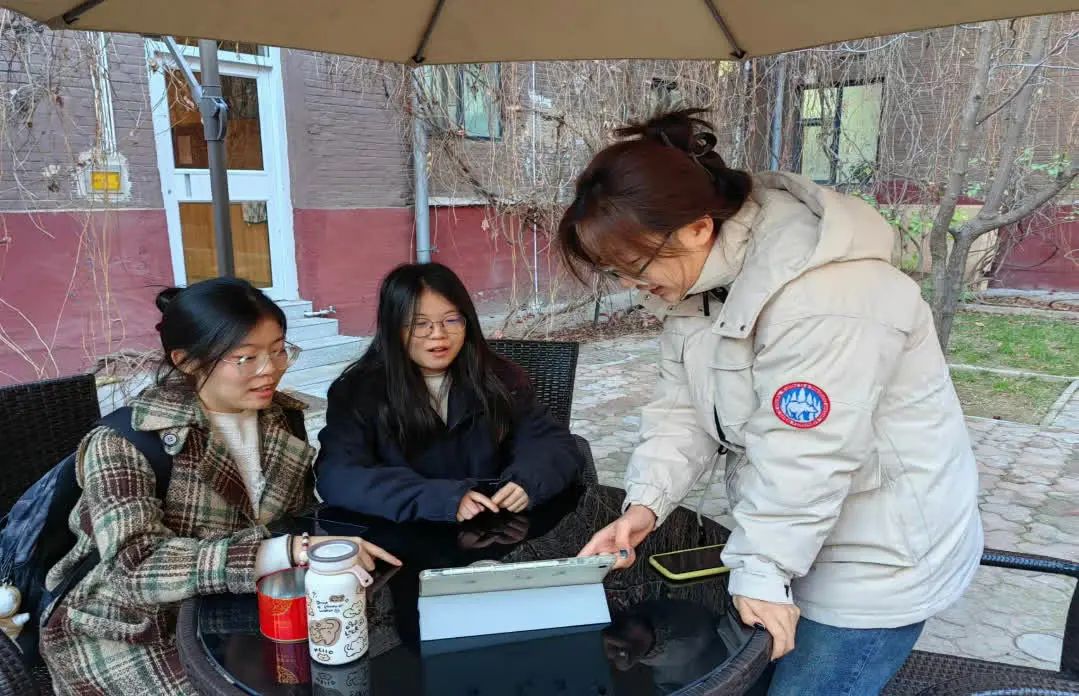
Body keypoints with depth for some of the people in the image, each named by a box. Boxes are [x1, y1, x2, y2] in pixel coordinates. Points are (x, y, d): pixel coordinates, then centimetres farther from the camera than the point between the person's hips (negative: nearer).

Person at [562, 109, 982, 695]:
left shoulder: (824, 296, -32)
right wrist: (646, 502, -15)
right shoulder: (695, 276, -3)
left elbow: (801, 459, -29)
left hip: (880, 561, -8)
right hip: (795, 535, 8)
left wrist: (761, 569, -20)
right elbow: (683, 409, -2)